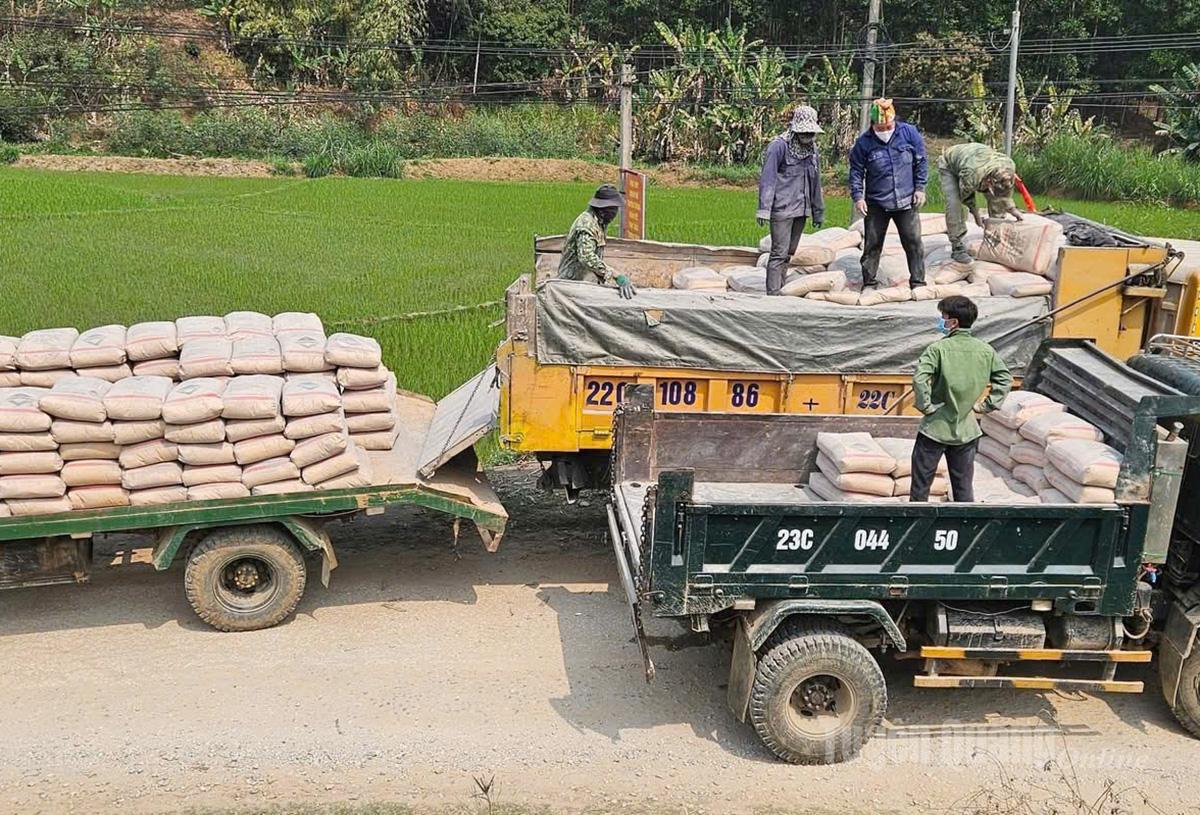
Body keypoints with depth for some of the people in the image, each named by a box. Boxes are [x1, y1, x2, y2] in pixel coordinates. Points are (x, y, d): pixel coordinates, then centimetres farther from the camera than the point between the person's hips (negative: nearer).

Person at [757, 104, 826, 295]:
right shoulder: (779, 146, -10)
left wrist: (818, 212, 21)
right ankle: (773, 293, -8)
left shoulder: (812, 150, 12)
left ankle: (780, 290, 19)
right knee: (779, 253, -9)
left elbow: (815, 184, 20)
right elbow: (767, 178, -13)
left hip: (801, 210, 7)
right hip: (782, 209, -7)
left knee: (789, 253, 11)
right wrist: (764, 208, -18)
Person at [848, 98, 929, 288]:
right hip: (875, 203, 0)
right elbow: (856, 171, 3)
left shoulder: (909, 132, -1)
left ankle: (918, 282, 8)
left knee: (913, 242, 0)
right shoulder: (864, 142, -3)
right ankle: (869, 283, 14)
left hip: (907, 201, 0)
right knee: (872, 244, 4)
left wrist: (920, 188, 2)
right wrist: (857, 196, -6)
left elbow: (921, 161, 6)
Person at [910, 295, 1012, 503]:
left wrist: (925, 406, -14)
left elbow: (920, 379, -27)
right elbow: (1005, 379, 5)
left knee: (920, 488, 8)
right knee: (964, 489, 13)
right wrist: (986, 405, 7)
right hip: (967, 431, 4)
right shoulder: (985, 351, 0)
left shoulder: (938, 349, -14)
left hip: (935, 429, -4)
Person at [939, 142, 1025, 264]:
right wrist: (976, 214, -8)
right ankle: (957, 247, -12)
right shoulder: (971, 176, -45)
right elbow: (966, 196, -20)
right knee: (954, 204, -22)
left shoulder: (1009, 166, -31)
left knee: (996, 200, -2)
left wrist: (1012, 209, -9)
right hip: (949, 165, -5)